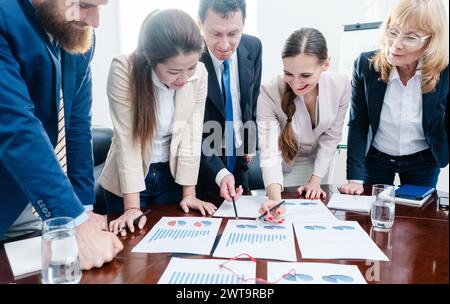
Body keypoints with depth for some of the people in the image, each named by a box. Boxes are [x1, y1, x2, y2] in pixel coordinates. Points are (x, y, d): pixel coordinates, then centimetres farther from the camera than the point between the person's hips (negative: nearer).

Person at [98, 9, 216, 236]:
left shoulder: (199, 74, -14)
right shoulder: (123, 71, -22)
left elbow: (192, 135, -10)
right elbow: (126, 141, -23)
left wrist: (188, 194, -10)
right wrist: (132, 207, -23)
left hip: (173, 176, 2)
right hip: (128, 180, -2)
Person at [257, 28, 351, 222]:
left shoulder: (341, 86, -22)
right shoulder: (269, 93, -30)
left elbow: (331, 137, -10)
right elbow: (269, 152, -34)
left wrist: (316, 180, -13)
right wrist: (275, 198, -48)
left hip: (314, 164, 2)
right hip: (279, 168, -2)